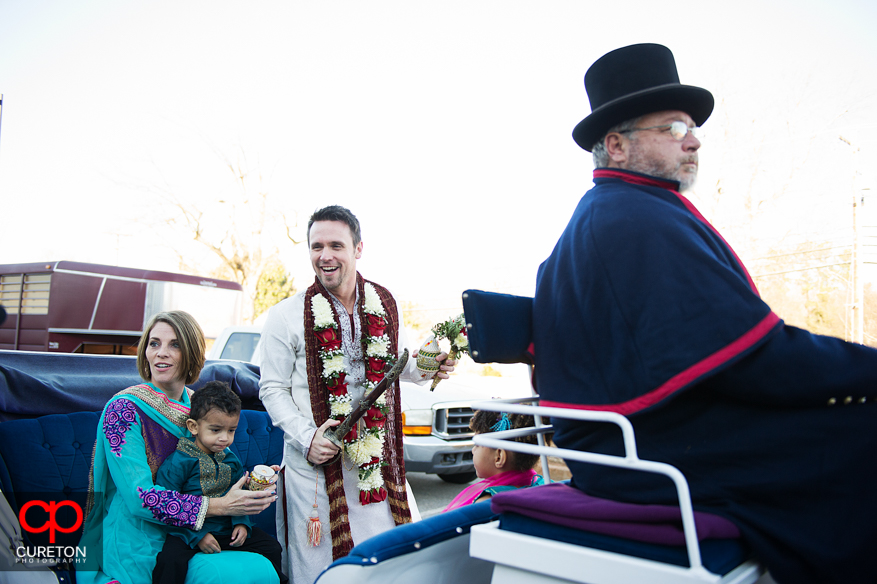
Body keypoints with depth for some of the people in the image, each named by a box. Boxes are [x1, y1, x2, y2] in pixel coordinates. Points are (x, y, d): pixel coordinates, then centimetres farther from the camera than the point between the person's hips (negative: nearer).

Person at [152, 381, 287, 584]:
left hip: (227, 529, 5)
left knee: (271, 546, 1)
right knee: (170, 560, -34)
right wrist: (197, 536, -19)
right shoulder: (176, 462, -13)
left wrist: (241, 522, 0)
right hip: (189, 531, -5)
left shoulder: (231, 459, 7)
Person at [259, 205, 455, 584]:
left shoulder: (385, 305, 4)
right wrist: (307, 439, -14)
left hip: (380, 462, 3)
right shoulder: (286, 317, -5)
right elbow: (272, 388, -2)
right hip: (316, 463, -2)